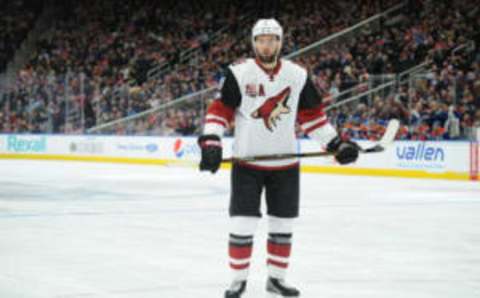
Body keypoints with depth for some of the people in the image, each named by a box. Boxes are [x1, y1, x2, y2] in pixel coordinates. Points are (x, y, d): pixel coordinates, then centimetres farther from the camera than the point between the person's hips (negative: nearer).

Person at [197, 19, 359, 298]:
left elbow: (312, 114, 8)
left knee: (283, 224, 9)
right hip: (247, 162, -3)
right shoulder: (239, 73, -8)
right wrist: (211, 142, -20)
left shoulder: (298, 75, 1)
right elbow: (220, 109, -7)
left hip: (285, 164, 3)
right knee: (242, 223, -4)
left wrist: (337, 144, 4)